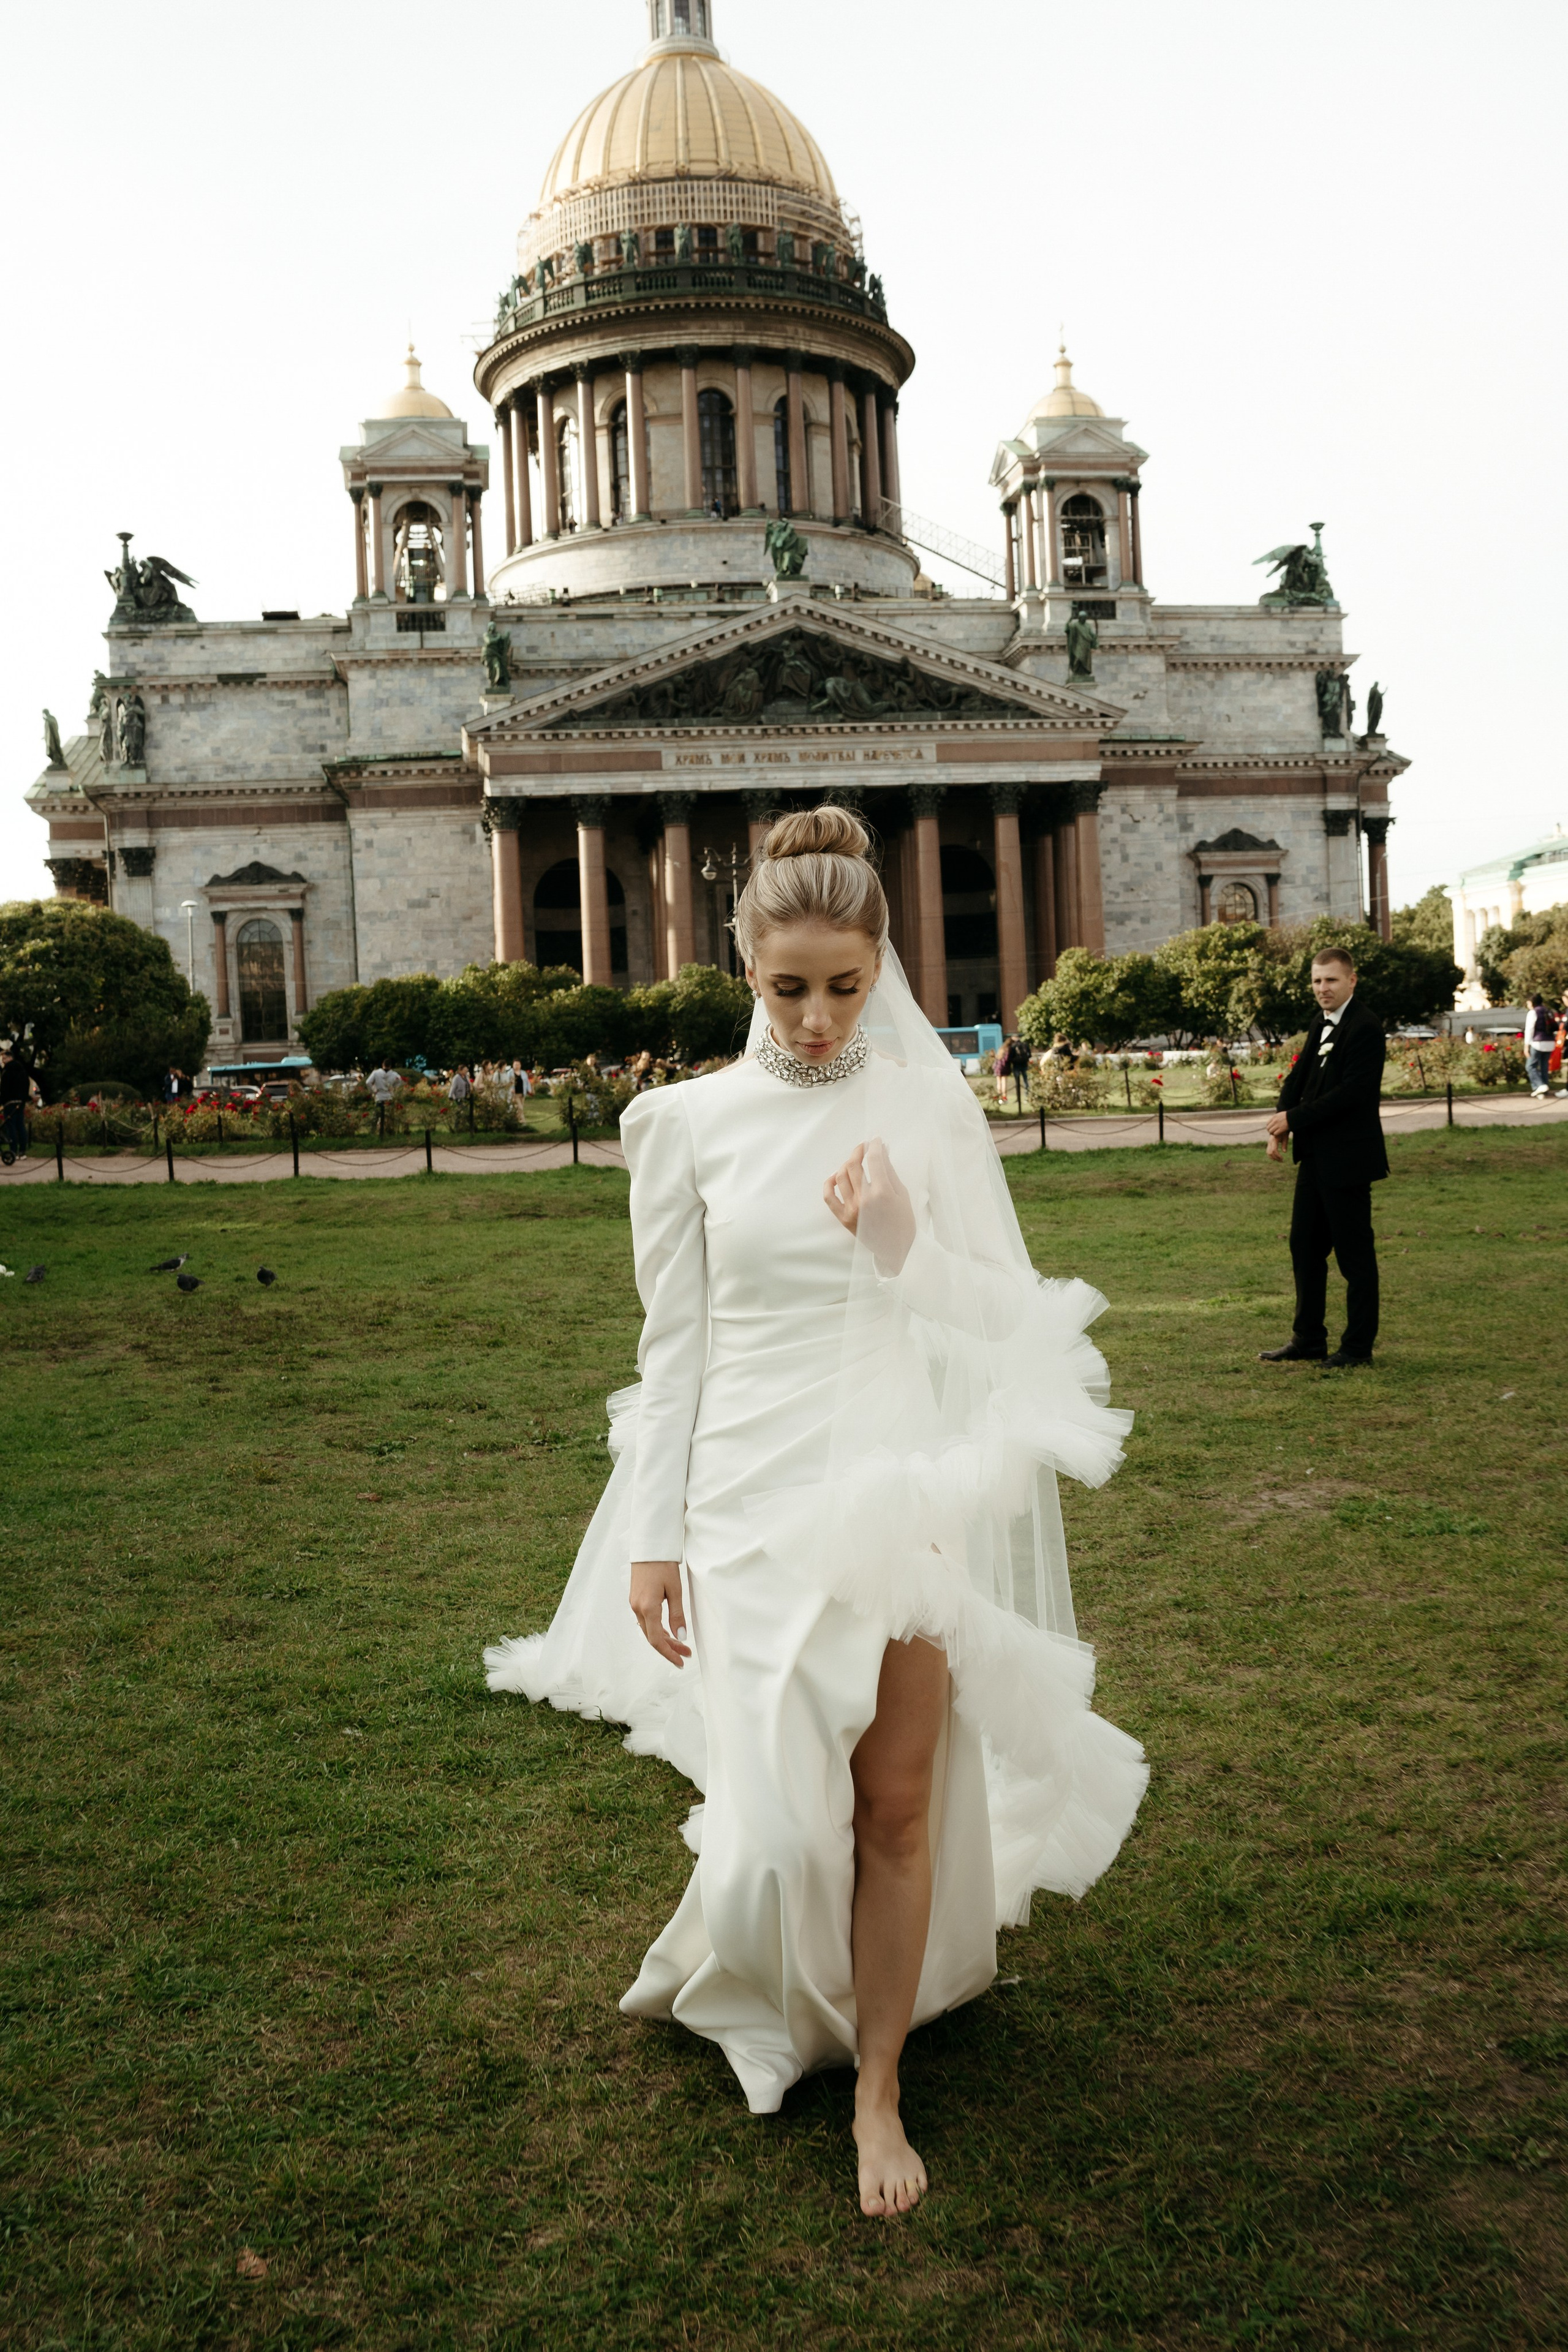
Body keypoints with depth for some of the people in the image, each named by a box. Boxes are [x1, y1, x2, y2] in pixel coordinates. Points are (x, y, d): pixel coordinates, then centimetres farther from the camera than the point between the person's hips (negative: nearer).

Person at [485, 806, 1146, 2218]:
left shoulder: (932, 1107, 0)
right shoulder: (692, 1120, -2)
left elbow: (1018, 1318, 3)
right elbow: (674, 1342, 2)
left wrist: (908, 1251, -16)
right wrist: (652, 1537, 0)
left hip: (905, 1490, 1)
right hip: (756, 1497, 0)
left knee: (899, 1806, 7)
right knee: (785, 1806, 4)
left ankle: (878, 2088, 29)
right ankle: (755, 1975, 40)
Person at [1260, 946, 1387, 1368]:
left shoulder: (1365, 1027, -15)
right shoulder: (1321, 1022, 13)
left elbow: (1352, 1092, -22)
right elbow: (1300, 1075, 12)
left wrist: (1295, 1118, -18)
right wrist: (1281, 1125, -3)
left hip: (1347, 1159, -9)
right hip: (1316, 1156, 9)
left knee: (1354, 1253, 1)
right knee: (1305, 1245, 13)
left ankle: (1359, 1345, 12)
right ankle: (1308, 1339, 23)